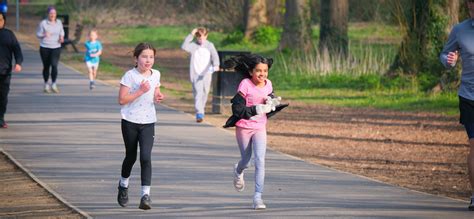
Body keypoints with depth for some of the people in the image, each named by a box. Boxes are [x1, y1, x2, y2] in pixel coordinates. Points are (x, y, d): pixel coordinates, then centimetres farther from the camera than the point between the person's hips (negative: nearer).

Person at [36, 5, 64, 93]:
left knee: (54, 65, -15)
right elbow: (38, 34, -2)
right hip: (45, 47, -1)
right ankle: (46, 85, 23)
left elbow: (61, 32, 16)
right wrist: (44, 35, -22)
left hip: (56, 47, 1)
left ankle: (53, 84, -6)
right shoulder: (43, 23, -8)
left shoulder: (59, 22, 2)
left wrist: (61, 37, -5)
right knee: (46, 67, 8)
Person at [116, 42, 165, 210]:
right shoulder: (130, 76, -11)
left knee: (146, 157, -13)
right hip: (130, 121, -2)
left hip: (148, 122, 2)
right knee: (131, 157, 13)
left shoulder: (155, 75, 3)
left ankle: (145, 195, -15)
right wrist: (140, 91, -23)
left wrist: (158, 97, -3)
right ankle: (123, 185, 41)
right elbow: (122, 100, -15)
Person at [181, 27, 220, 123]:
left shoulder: (210, 45, 4)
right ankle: (199, 113, -19)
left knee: (205, 92, 13)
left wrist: (216, 65, -27)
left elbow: (215, 56, -7)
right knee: (198, 92, -13)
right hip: (195, 74, -3)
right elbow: (184, 47, -19)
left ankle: (201, 110, 32)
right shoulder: (193, 45, -2)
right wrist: (191, 35, -19)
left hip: (207, 73, 3)